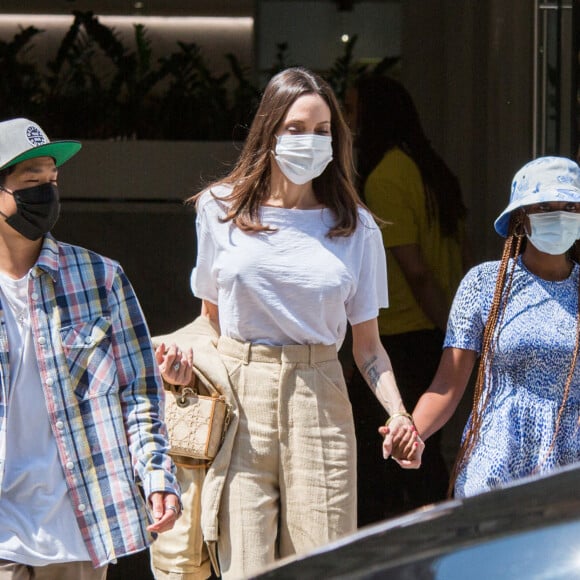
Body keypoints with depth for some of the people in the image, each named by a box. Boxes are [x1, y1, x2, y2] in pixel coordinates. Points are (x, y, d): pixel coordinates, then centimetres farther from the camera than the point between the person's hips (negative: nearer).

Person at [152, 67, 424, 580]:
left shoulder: (356, 228, 8)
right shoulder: (222, 210, 7)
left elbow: (368, 345, 10)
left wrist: (398, 413, -6)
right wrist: (184, 363, -3)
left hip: (318, 402, 0)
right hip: (238, 400, 0)